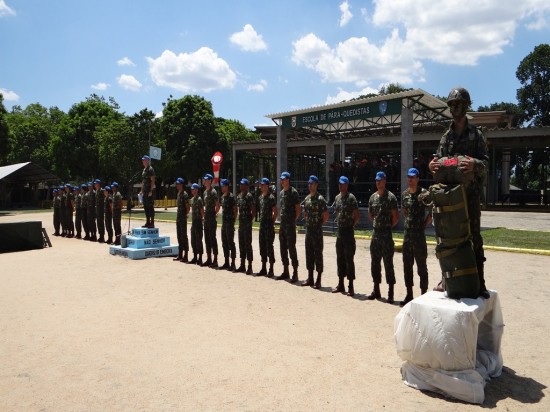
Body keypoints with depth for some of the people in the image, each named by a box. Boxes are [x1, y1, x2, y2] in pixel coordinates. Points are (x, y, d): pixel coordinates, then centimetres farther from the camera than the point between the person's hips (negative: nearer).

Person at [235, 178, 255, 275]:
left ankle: (250, 267, 0)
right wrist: (240, 219, 13)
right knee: (241, 244, 12)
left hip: (247, 224, -8)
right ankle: (242, 265, 21)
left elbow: (253, 210, -14)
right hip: (240, 223, 8)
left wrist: (250, 220, -11)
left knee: (248, 244, -6)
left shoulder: (249, 196, -11)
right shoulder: (239, 196, 14)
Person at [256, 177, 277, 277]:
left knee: (269, 247, -4)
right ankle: (263, 269, 20)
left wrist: (272, 222, -8)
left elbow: (275, 212, -10)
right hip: (262, 225, 8)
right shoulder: (261, 197, 13)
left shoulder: (271, 198, -10)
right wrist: (261, 220, 12)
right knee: (262, 246, 11)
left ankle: (271, 270, 3)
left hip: (269, 226, -8)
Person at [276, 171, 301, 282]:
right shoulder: (281, 193, 15)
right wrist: (282, 219, 12)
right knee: (283, 248, 12)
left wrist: (292, 219, -9)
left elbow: (298, 209, -10)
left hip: (290, 225, -8)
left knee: (291, 248, -6)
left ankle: (295, 273, 0)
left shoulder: (293, 192, -9)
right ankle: (285, 271, 22)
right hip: (282, 224, 8)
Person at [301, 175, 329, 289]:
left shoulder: (320, 199, -11)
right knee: (309, 253, 12)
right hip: (308, 229, 8)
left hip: (317, 231, -7)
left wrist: (319, 224, -3)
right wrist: (308, 223, 12)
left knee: (318, 254, -2)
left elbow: (326, 216, -11)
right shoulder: (306, 199, 11)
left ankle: (318, 280, 5)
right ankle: (310, 278, 21)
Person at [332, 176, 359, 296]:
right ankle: (340, 285, 22)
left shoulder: (351, 198, -10)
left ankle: (351, 286, 3)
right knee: (340, 258, 12)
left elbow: (357, 216, -10)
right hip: (339, 231, 7)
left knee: (349, 259, -4)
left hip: (348, 232, -7)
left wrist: (351, 226, -4)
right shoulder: (337, 197, 12)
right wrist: (339, 225, 11)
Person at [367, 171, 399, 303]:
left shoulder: (390, 197, -8)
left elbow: (396, 217, -8)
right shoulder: (373, 197, 12)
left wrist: (388, 226, -1)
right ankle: (376, 290, 23)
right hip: (375, 233, 7)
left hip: (386, 234, -7)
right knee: (375, 262, 11)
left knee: (388, 263, -3)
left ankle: (390, 293, 4)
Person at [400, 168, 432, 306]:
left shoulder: (424, 193, -9)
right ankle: (409, 295, 23)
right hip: (407, 233, 6)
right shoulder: (404, 194, 10)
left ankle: (423, 295, 11)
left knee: (421, 266, 1)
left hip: (419, 234, -6)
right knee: (407, 265, 12)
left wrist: (424, 224, -6)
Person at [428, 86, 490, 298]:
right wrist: (433, 166, -13)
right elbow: (439, 161, 10)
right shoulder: (446, 136, 12)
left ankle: (480, 281, 3)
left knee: (475, 237, -2)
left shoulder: (476, 134, 0)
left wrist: (475, 164, -30)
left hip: (471, 192, -4)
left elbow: (485, 163, -8)